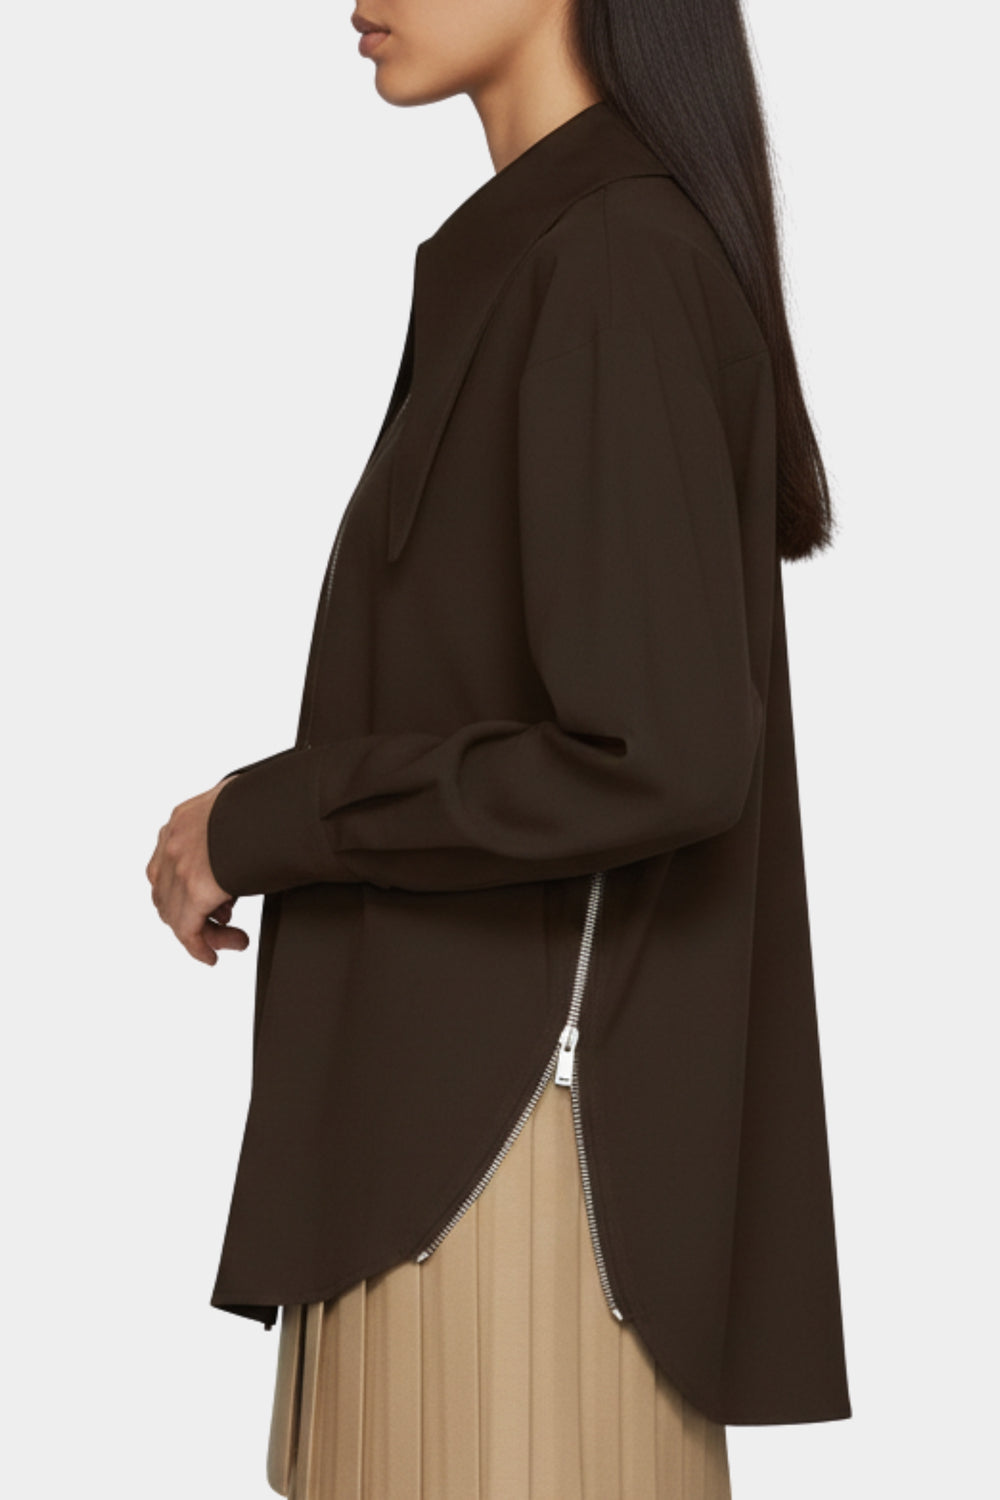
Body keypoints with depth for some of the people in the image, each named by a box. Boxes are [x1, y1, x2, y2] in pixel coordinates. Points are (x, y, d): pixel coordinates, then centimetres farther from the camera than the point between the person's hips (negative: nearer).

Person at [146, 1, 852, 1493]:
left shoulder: (614, 273, -17)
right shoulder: (586, 256, 13)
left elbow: (662, 754, -25)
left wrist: (259, 824, -13)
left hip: (511, 1125, -10)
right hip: (478, 1080, 10)